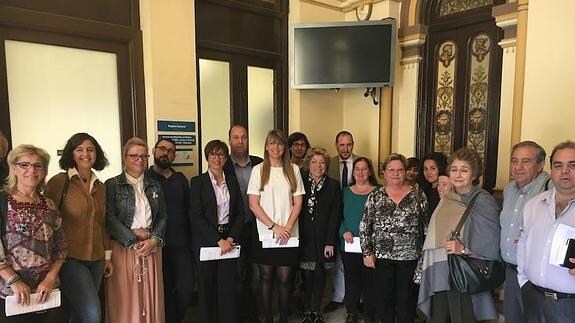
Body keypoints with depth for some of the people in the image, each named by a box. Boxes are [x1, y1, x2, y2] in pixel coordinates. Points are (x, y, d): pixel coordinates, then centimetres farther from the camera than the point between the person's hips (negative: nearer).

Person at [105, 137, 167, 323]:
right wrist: (134, 241, -11)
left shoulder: (155, 186, 12)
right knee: (125, 300, 2)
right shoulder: (112, 185, 0)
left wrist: (153, 240, -6)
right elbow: (110, 219, -8)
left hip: (151, 249, 4)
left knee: (151, 298, 7)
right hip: (124, 248, -3)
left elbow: (163, 217, 10)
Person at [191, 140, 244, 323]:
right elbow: (196, 216, -10)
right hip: (207, 241, -3)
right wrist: (218, 240, -14)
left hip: (229, 240, 3)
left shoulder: (232, 183, 8)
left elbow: (240, 213, 7)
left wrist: (231, 238, -7)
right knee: (208, 287, 7)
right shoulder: (197, 182, -3)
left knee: (228, 286, 3)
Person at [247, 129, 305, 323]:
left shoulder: (293, 169, 4)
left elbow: (298, 202, 3)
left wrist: (287, 228, -8)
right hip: (265, 234, 0)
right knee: (266, 276, 10)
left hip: (288, 234, 1)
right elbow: (253, 204, -5)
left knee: (284, 278, 6)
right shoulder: (258, 170, -1)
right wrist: (274, 227, -11)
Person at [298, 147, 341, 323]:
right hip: (304, 237, 0)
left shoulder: (333, 186, 1)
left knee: (320, 275, 8)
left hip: (323, 238, 1)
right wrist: (295, 235, -9)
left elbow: (335, 215, -2)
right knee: (307, 275, 2)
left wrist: (330, 242, -7)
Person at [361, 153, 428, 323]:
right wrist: (367, 252, -4)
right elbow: (364, 226, 1)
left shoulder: (417, 193, 0)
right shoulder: (376, 195, 0)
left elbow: (427, 224, 3)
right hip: (382, 256, 1)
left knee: (407, 300, 9)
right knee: (384, 299, 11)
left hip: (410, 256, 0)